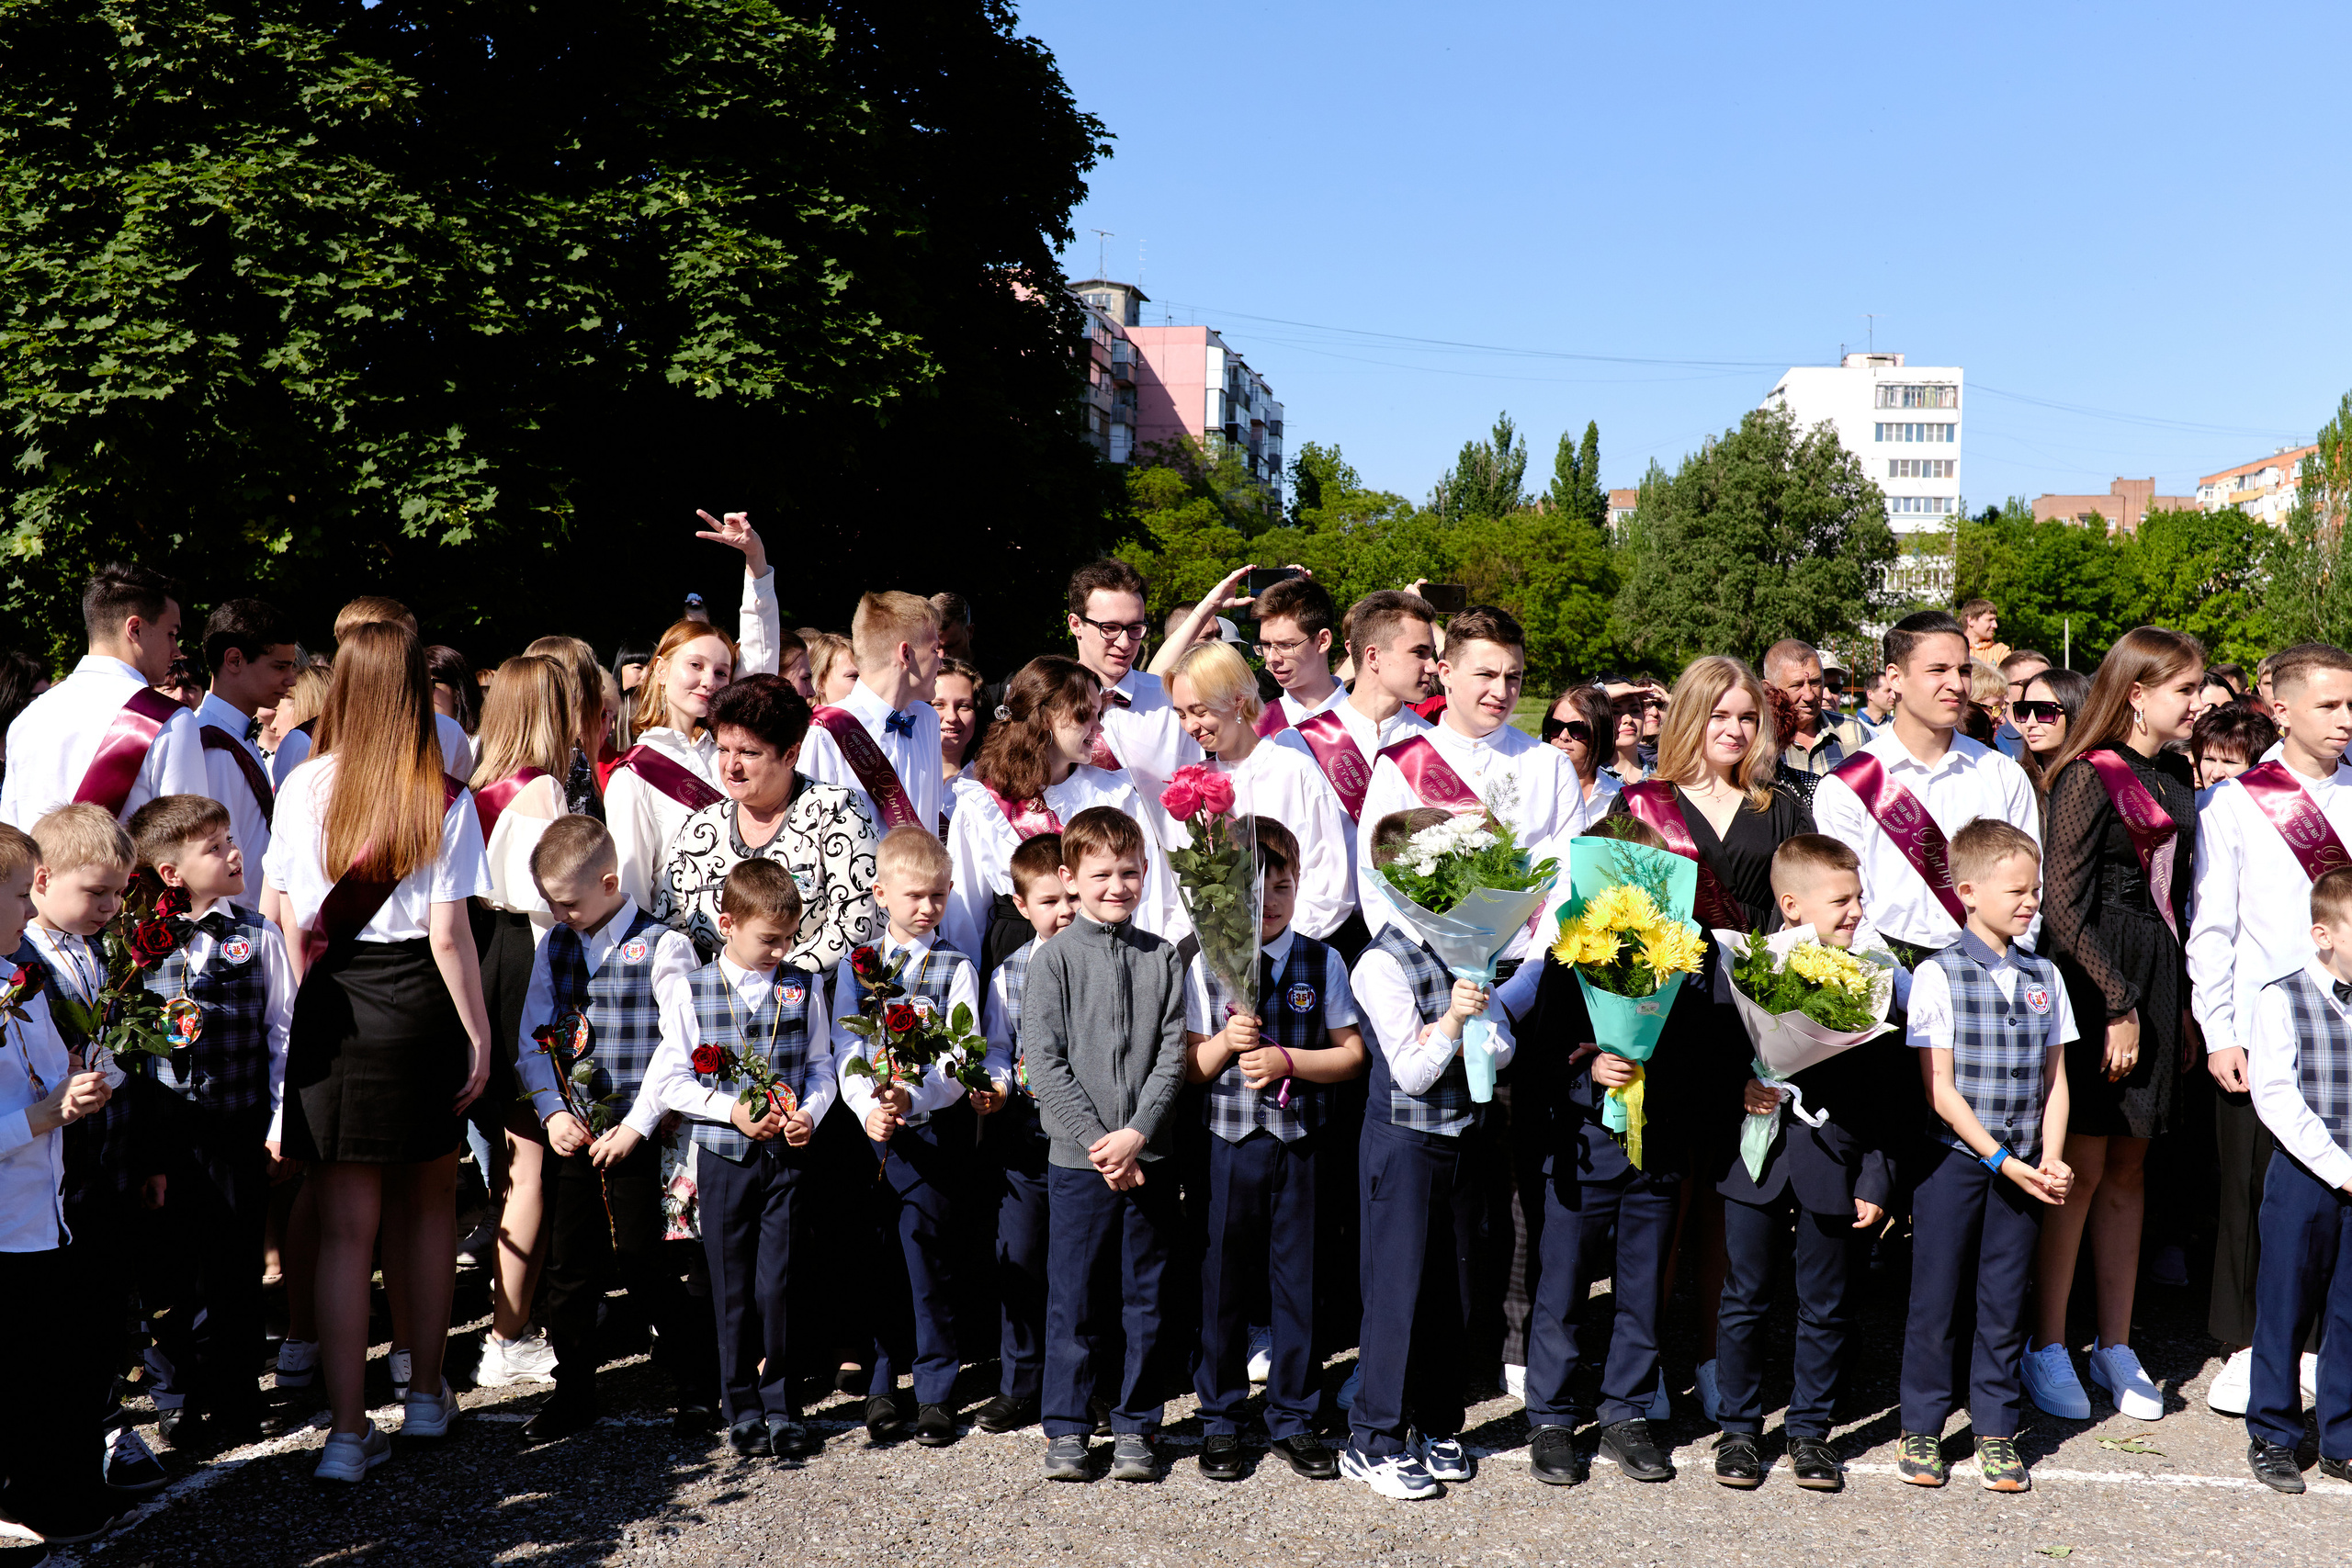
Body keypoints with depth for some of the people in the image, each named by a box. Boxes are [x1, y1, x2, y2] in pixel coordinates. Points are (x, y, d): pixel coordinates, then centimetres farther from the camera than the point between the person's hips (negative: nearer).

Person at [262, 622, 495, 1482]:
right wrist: (479, 1034, -3)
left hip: (327, 1008, 2)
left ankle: (348, 1431, 5)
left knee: (345, 1225, 6)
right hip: (418, 1004, -1)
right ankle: (426, 1394, 29)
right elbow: (449, 936, -10)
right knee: (428, 1204, 17)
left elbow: (291, 921, 3)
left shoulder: (301, 788, -1)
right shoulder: (443, 800, -9)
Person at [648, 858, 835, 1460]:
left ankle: (779, 1404, 13)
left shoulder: (804, 990, 4)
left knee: (781, 1280, 0)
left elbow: (821, 1066, 10)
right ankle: (743, 1407, 20)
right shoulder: (693, 994, -2)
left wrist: (809, 1112, -9)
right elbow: (666, 1079, -3)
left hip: (787, 1156, 1)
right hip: (723, 1157, -1)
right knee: (732, 1284, 7)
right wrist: (731, 1110, -13)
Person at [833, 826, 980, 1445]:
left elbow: (959, 1061, -7)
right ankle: (881, 1385, 20)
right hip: (867, 1130, 2)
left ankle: (934, 1392, 12)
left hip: (931, 1128, -2)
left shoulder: (955, 968, 1)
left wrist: (912, 1099, -24)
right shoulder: (857, 965, 9)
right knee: (874, 1257, 7)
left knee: (927, 1257, 0)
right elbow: (847, 1052, 3)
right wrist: (868, 1108, -14)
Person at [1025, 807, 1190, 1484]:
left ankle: (1134, 1426, 21)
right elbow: (1043, 1061, -7)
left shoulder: (1162, 959, 5)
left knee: (1144, 1297, 8)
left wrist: (1137, 1132, -12)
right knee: (1074, 1298, 5)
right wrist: (1097, 1140, -13)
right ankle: (1066, 1428, 18)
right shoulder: (1054, 959, -2)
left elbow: (1173, 1055, 1)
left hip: (1148, 1155, 2)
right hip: (1078, 1156, -2)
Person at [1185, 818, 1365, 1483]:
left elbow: (1351, 1055, 1)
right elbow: (1185, 1067, 2)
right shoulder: (1205, 965, 1)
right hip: (1227, 1141, 0)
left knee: (1298, 1279, 7)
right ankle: (1221, 1421, 21)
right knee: (1223, 1279, 6)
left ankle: (1292, 1419, 22)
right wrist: (1225, 1042, -17)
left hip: (1298, 1140, 1)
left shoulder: (1323, 962, 2)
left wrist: (1285, 1060, -13)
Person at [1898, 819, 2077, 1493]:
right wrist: (2001, 1159, -13)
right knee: (1936, 1298, 4)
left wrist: (2049, 1160, -4)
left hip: (2021, 1167, 4)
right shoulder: (1937, 975, -8)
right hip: (1953, 1159, -4)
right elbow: (1939, 1088, -10)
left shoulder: (2044, 977, 8)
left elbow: (2054, 1078, 9)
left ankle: (1995, 1432, 21)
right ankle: (1920, 1428, 17)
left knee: (2004, 1300, 9)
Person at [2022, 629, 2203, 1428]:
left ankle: (2115, 1346, 19)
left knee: (2129, 1166, 11)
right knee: (2082, 1167, -3)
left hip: (2156, 982, 7)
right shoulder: (2089, 777, -10)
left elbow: (2177, 891, 17)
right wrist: (2117, 1003, -15)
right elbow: (2062, 907, -13)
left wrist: (2179, 998, 12)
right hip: (2092, 979, -7)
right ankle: (2047, 1347, 9)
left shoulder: (2177, 777, 12)